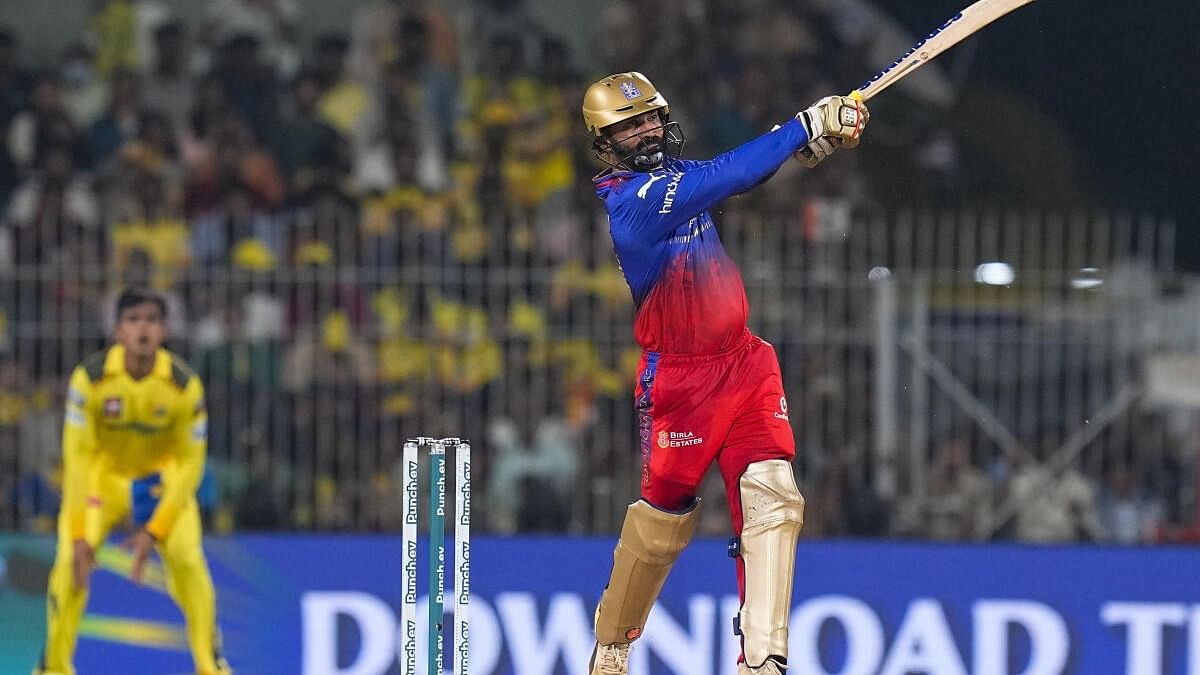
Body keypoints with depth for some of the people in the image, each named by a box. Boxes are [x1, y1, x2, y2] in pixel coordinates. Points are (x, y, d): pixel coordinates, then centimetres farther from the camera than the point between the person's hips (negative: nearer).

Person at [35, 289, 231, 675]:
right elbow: (77, 455, -22)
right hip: (100, 477, 0)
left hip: (163, 480, 0)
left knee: (188, 559, -21)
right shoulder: (90, 378, -25)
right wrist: (80, 537, -27)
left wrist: (154, 531, -21)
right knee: (69, 562, -20)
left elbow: (190, 464, -14)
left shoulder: (185, 385, -22)